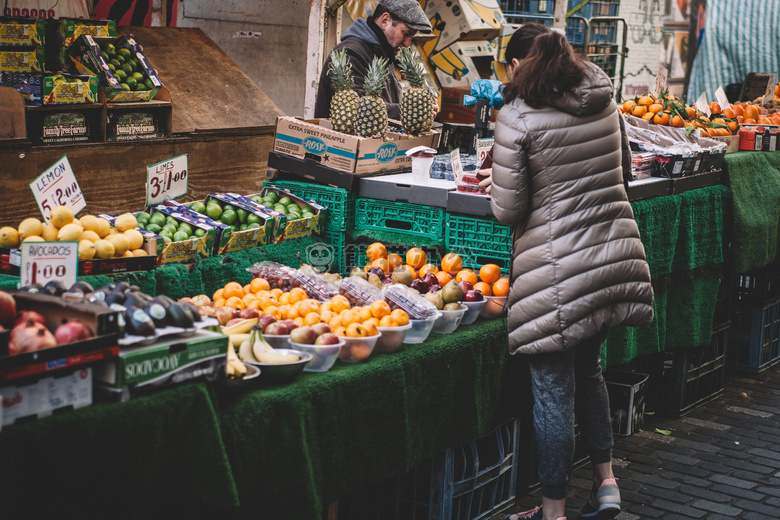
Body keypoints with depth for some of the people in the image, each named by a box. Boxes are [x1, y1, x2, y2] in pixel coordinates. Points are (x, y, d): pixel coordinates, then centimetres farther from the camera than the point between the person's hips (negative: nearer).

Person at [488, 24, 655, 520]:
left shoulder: (517, 118, -12)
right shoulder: (605, 100, 6)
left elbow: (508, 210, -11)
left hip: (558, 268, -6)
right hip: (615, 251, 6)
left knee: (553, 388, 5)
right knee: (588, 369, 24)